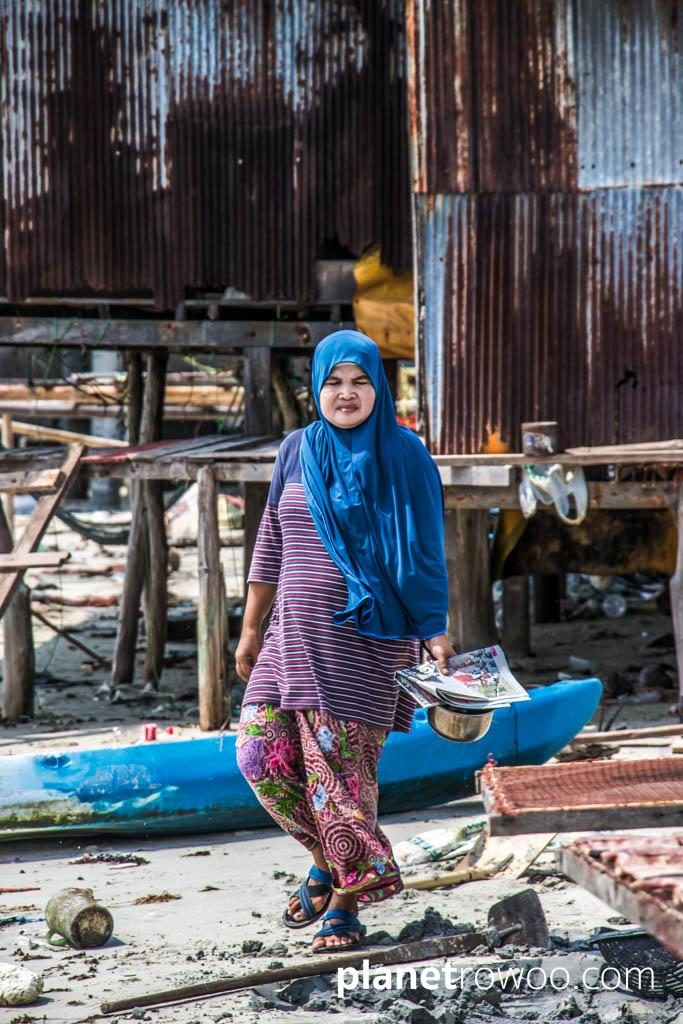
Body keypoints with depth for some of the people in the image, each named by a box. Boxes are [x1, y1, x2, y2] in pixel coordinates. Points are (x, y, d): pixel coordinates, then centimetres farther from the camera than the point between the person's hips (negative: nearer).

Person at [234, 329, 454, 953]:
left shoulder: (403, 457, -2)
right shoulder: (297, 451, 9)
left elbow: (424, 552, -2)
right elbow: (271, 545, 14)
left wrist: (435, 632, -8)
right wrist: (251, 629, 14)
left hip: (367, 638, -5)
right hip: (297, 634, 5)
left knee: (340, 766, -6)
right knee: (263, 753, -2)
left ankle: (346, 897, 7)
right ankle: (330, 858, 20)